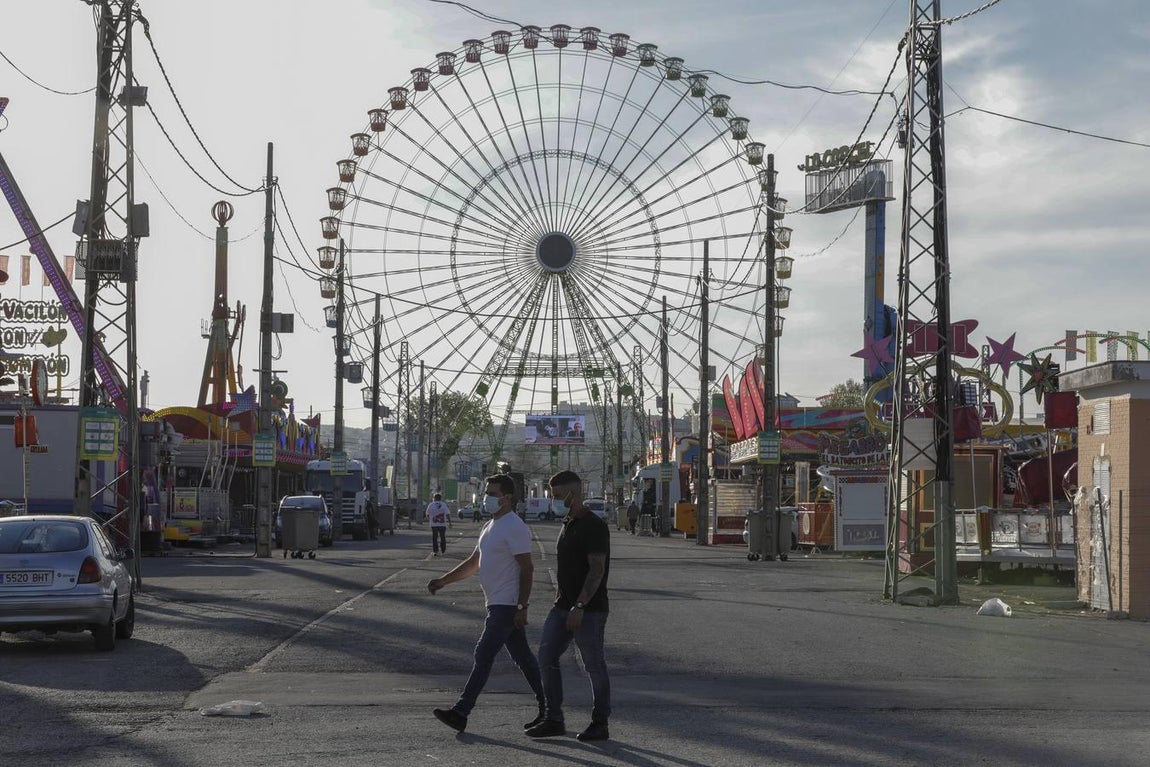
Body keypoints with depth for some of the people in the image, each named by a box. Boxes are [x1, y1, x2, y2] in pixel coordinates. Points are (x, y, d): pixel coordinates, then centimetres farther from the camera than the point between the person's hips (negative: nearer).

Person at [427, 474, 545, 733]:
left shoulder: (514, 528, -14)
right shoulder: (490, 527, 17)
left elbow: (527, 569, -18)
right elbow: (473, 563, 24)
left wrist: (522, 607, -22)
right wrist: (443, 580, 14)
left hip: (506, 605, -10)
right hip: (497, 604, 10)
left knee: (484, 655, -12)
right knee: (522, 656, 13)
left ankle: (461, 712, -13)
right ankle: (547, 707, 20)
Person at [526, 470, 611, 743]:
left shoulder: (593, 526, -14)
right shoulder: (568, 525, 14)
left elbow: (597, 570, -21)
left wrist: (579, 606, -25)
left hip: (589, 610, -9)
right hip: (563, 607, 9)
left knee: (594, 666, 0)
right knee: (546, 657, 5)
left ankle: (600, 723, 11)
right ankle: (553, 720, 10)